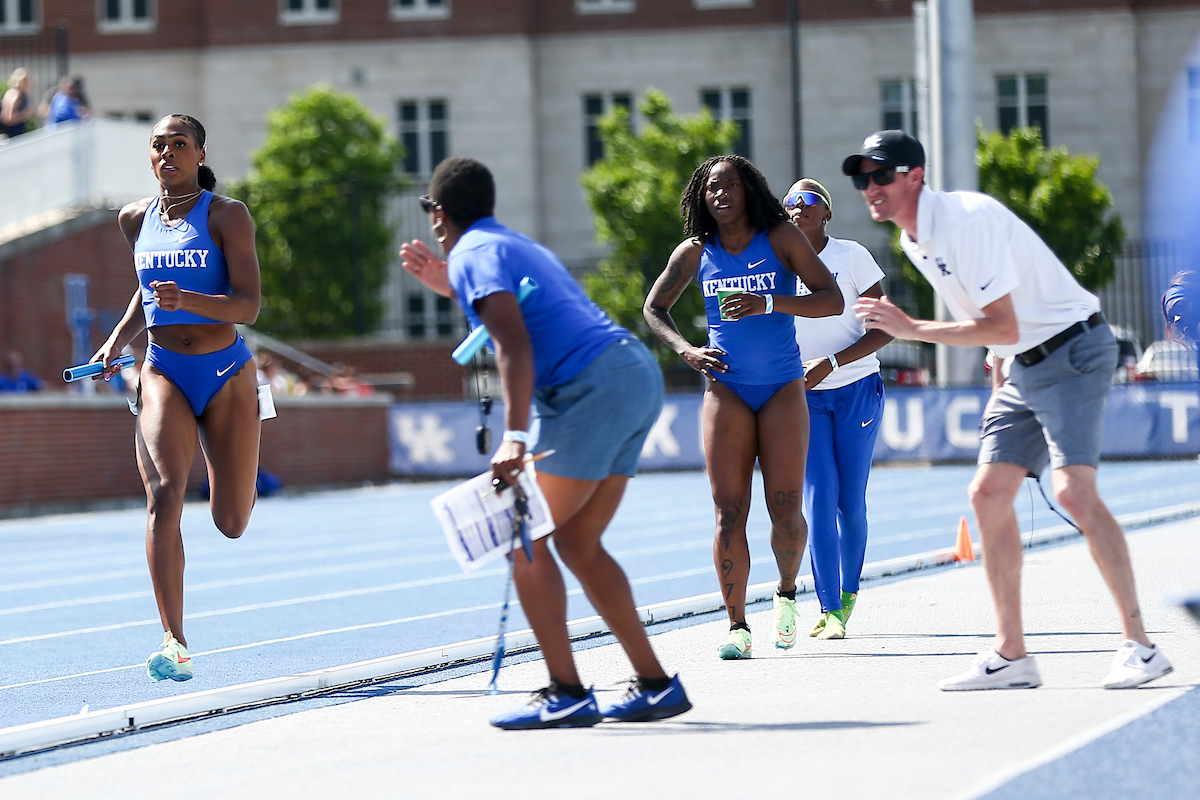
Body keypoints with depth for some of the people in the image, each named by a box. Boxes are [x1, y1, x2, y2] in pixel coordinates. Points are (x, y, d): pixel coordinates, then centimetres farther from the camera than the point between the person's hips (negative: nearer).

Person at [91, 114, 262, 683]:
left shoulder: (226, 215, -7)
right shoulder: (135, 219, 7)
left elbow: (248, 306, -13)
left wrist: (186, 300, -29)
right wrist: (117, 339, 10)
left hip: (225, 371, -2)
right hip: (163, 372, 2)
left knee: (232, 524, 6)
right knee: (164, 496, -21)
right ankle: (174, 643, -24)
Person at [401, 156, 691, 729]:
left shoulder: (474, 253, -2)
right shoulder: (518, 246, 27)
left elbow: (514, 344, -17)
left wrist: (514, 436, -26)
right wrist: (446, 286, 42)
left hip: (593, 387, -9)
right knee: (577, 544, 13)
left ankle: (566, 695, -12)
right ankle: (655, 685, 11)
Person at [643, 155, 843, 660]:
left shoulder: (782, 238, -4)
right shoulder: (695, 253, 3)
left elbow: (832, 300, -9)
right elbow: (654, 307, 16)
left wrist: (769, 304, -23)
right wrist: (685, 351, -2)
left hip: (783, 389, -1)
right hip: (726, 387, 1)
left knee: (786, 513, -4)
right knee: (729, 513, -7)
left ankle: (786, 594, 24)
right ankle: (736, 625, -4)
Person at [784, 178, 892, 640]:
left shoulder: (852, 256, -8)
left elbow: (885, 330, -9)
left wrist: (831, 363, -20)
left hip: (856, 389, -1)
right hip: (803, 395, 1)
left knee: (850, 501, 0)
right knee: (819, 498, -10)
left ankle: (848, 592, 22)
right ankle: (830, 611, -9)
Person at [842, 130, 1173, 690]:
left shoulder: (968, 220, -21)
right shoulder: (913, 240, 8)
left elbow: (1003, 327, -25)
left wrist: (911, 329, -22)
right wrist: (999, 385, 20)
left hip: (1072, 352, -9)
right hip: (1022, 365, 9)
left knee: (1073, 491, -21)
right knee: (988, 494, 1)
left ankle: (1139, 645, -17)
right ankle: (1010, 656, 4)